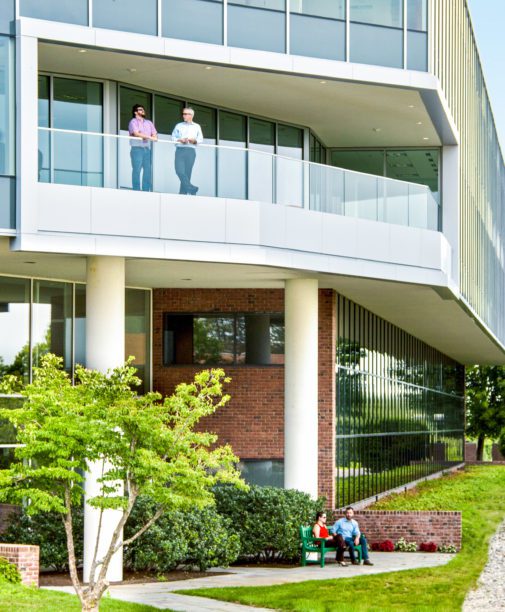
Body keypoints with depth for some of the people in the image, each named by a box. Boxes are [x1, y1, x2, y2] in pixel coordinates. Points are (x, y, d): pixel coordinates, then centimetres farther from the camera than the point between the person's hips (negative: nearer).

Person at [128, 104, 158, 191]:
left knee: (148, 170, 0)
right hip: (137, 148, -6)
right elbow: (136, 133, -12)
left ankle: (146, 190, 2)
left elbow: (155, 135, 11)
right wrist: (149, 137, -14)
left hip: (147, 148, 6)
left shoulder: (149, 123, 21)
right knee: (137, 170, -9)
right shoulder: (133, 122, 3)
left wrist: (143, 136, -9)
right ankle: (136, 190, -10)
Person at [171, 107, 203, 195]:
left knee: (187, 172, -5)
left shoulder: (197, 127, 16)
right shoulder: (179, 126, 16)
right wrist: (180, 140, -9)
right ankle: (191, 188, -15)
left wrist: (194, 141, -7)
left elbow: (200, 139, 13)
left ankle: (183, 192, -3)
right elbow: (173, 137, 10)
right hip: (180, 149, 0)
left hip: (191, 151, 0)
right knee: (179, 170, -17)